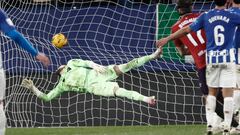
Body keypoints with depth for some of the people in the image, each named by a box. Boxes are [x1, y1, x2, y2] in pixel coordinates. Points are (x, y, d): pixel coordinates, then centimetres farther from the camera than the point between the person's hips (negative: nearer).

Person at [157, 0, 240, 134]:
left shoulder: (206, 16, 1)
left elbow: (186, 30, 6)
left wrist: (168, 38, 15)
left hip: (212, 59, 3)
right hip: (228, 59, -3)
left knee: (212, 92, 15)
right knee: (228, 93, -2)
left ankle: (209, 124, 4)